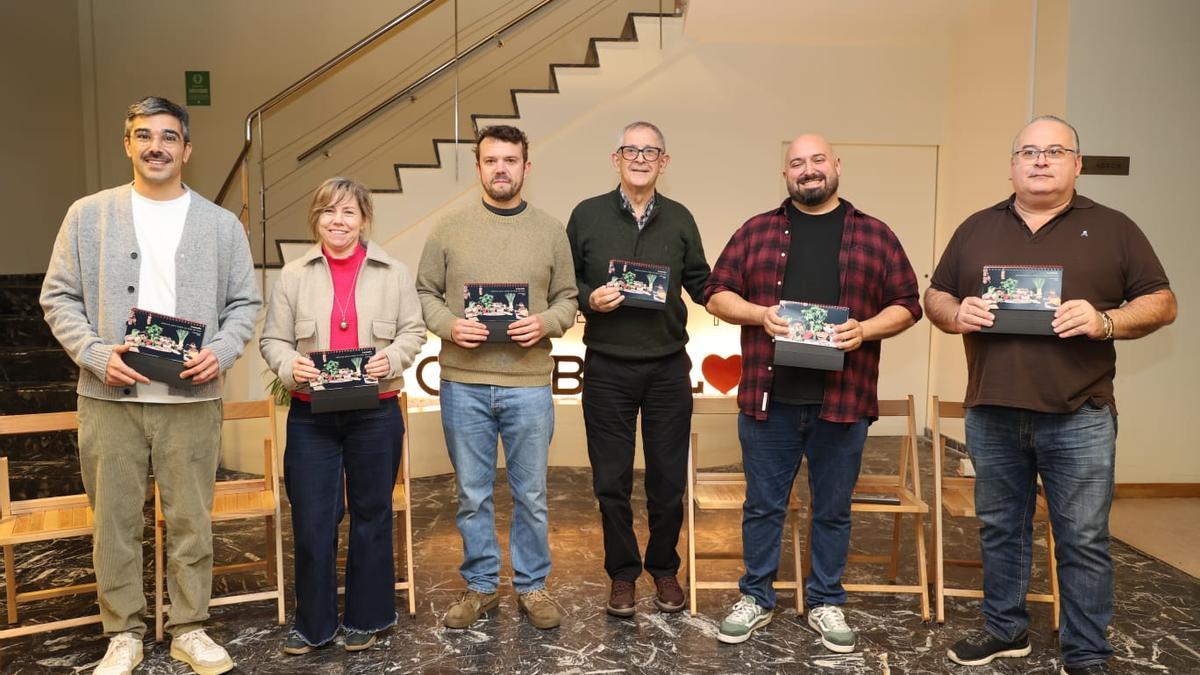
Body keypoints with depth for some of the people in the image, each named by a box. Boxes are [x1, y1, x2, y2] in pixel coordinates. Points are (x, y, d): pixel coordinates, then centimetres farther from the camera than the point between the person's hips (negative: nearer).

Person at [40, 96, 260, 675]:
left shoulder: (221, 224, 7)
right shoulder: (88, 215, 5)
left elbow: (245, 302, 8)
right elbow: (59, 298, 5)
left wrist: (221, 352, -10)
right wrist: (98, 355, -10)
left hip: (192, 398, 0)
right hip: (109, 396, 0)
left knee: (191, 519, 7)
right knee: (114, 520, 8)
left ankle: (190, 629, 22)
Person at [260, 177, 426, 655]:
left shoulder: (393, 273, 1)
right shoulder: (294, 275, 2)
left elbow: (413, 331, 5)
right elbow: (272, 339, 5)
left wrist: (392, 358, -14)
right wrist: (290, 364, -15)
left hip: (376, 415, 0)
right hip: (310, 417, 0)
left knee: (371, 516, 11)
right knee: (311, 521, 4)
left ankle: (365, 618, 28)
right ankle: (313, 622, 23)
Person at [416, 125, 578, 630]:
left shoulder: (550, 230, 5)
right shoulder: (449, 228, 4)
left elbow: (567, 298, 8)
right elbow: (424, 293, 7)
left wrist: (545, 323, -12)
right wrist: (448, 325, -12)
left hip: (529, 385, 0)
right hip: (462, 384, 0)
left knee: (531, 495, 9)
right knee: (472, 495, 11)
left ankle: (532, 587, 27)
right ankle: (480, 586, 28)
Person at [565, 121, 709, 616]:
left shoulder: (679, 219, 6)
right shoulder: (587, 215, 2)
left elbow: (701, 284, 10)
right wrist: (589, 298, -14)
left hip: (668, 368, 1)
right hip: (607, 369, -1)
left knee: (668, 480, 9)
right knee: (612, 482, 7)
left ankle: (664, 568, 29)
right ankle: (622, 573, 25)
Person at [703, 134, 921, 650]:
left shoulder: (875, 235, 7)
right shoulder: (757, 231, 7)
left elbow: (906, 305, 6)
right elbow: (717, 294, 6)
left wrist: (865, 329, -13)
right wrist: (760, 315, -12)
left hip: (843, 400, 0)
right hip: (768, 397, 0)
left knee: (833, 509, 12)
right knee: (763, 505, 10)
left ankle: (826, 603, 29)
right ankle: (756, 598, 26)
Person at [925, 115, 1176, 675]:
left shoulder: (1112, 229, 5)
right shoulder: (976, 230, 11)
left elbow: (1161, 304, 3)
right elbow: (934, 297, 14)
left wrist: (1106, 321, -16)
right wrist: (956, 314, -9)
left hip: (1079, 418, -2)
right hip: (991, 415, 3)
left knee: (1083, 540, 3)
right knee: (1000, 529, 13)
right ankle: (1005, 629, 30)